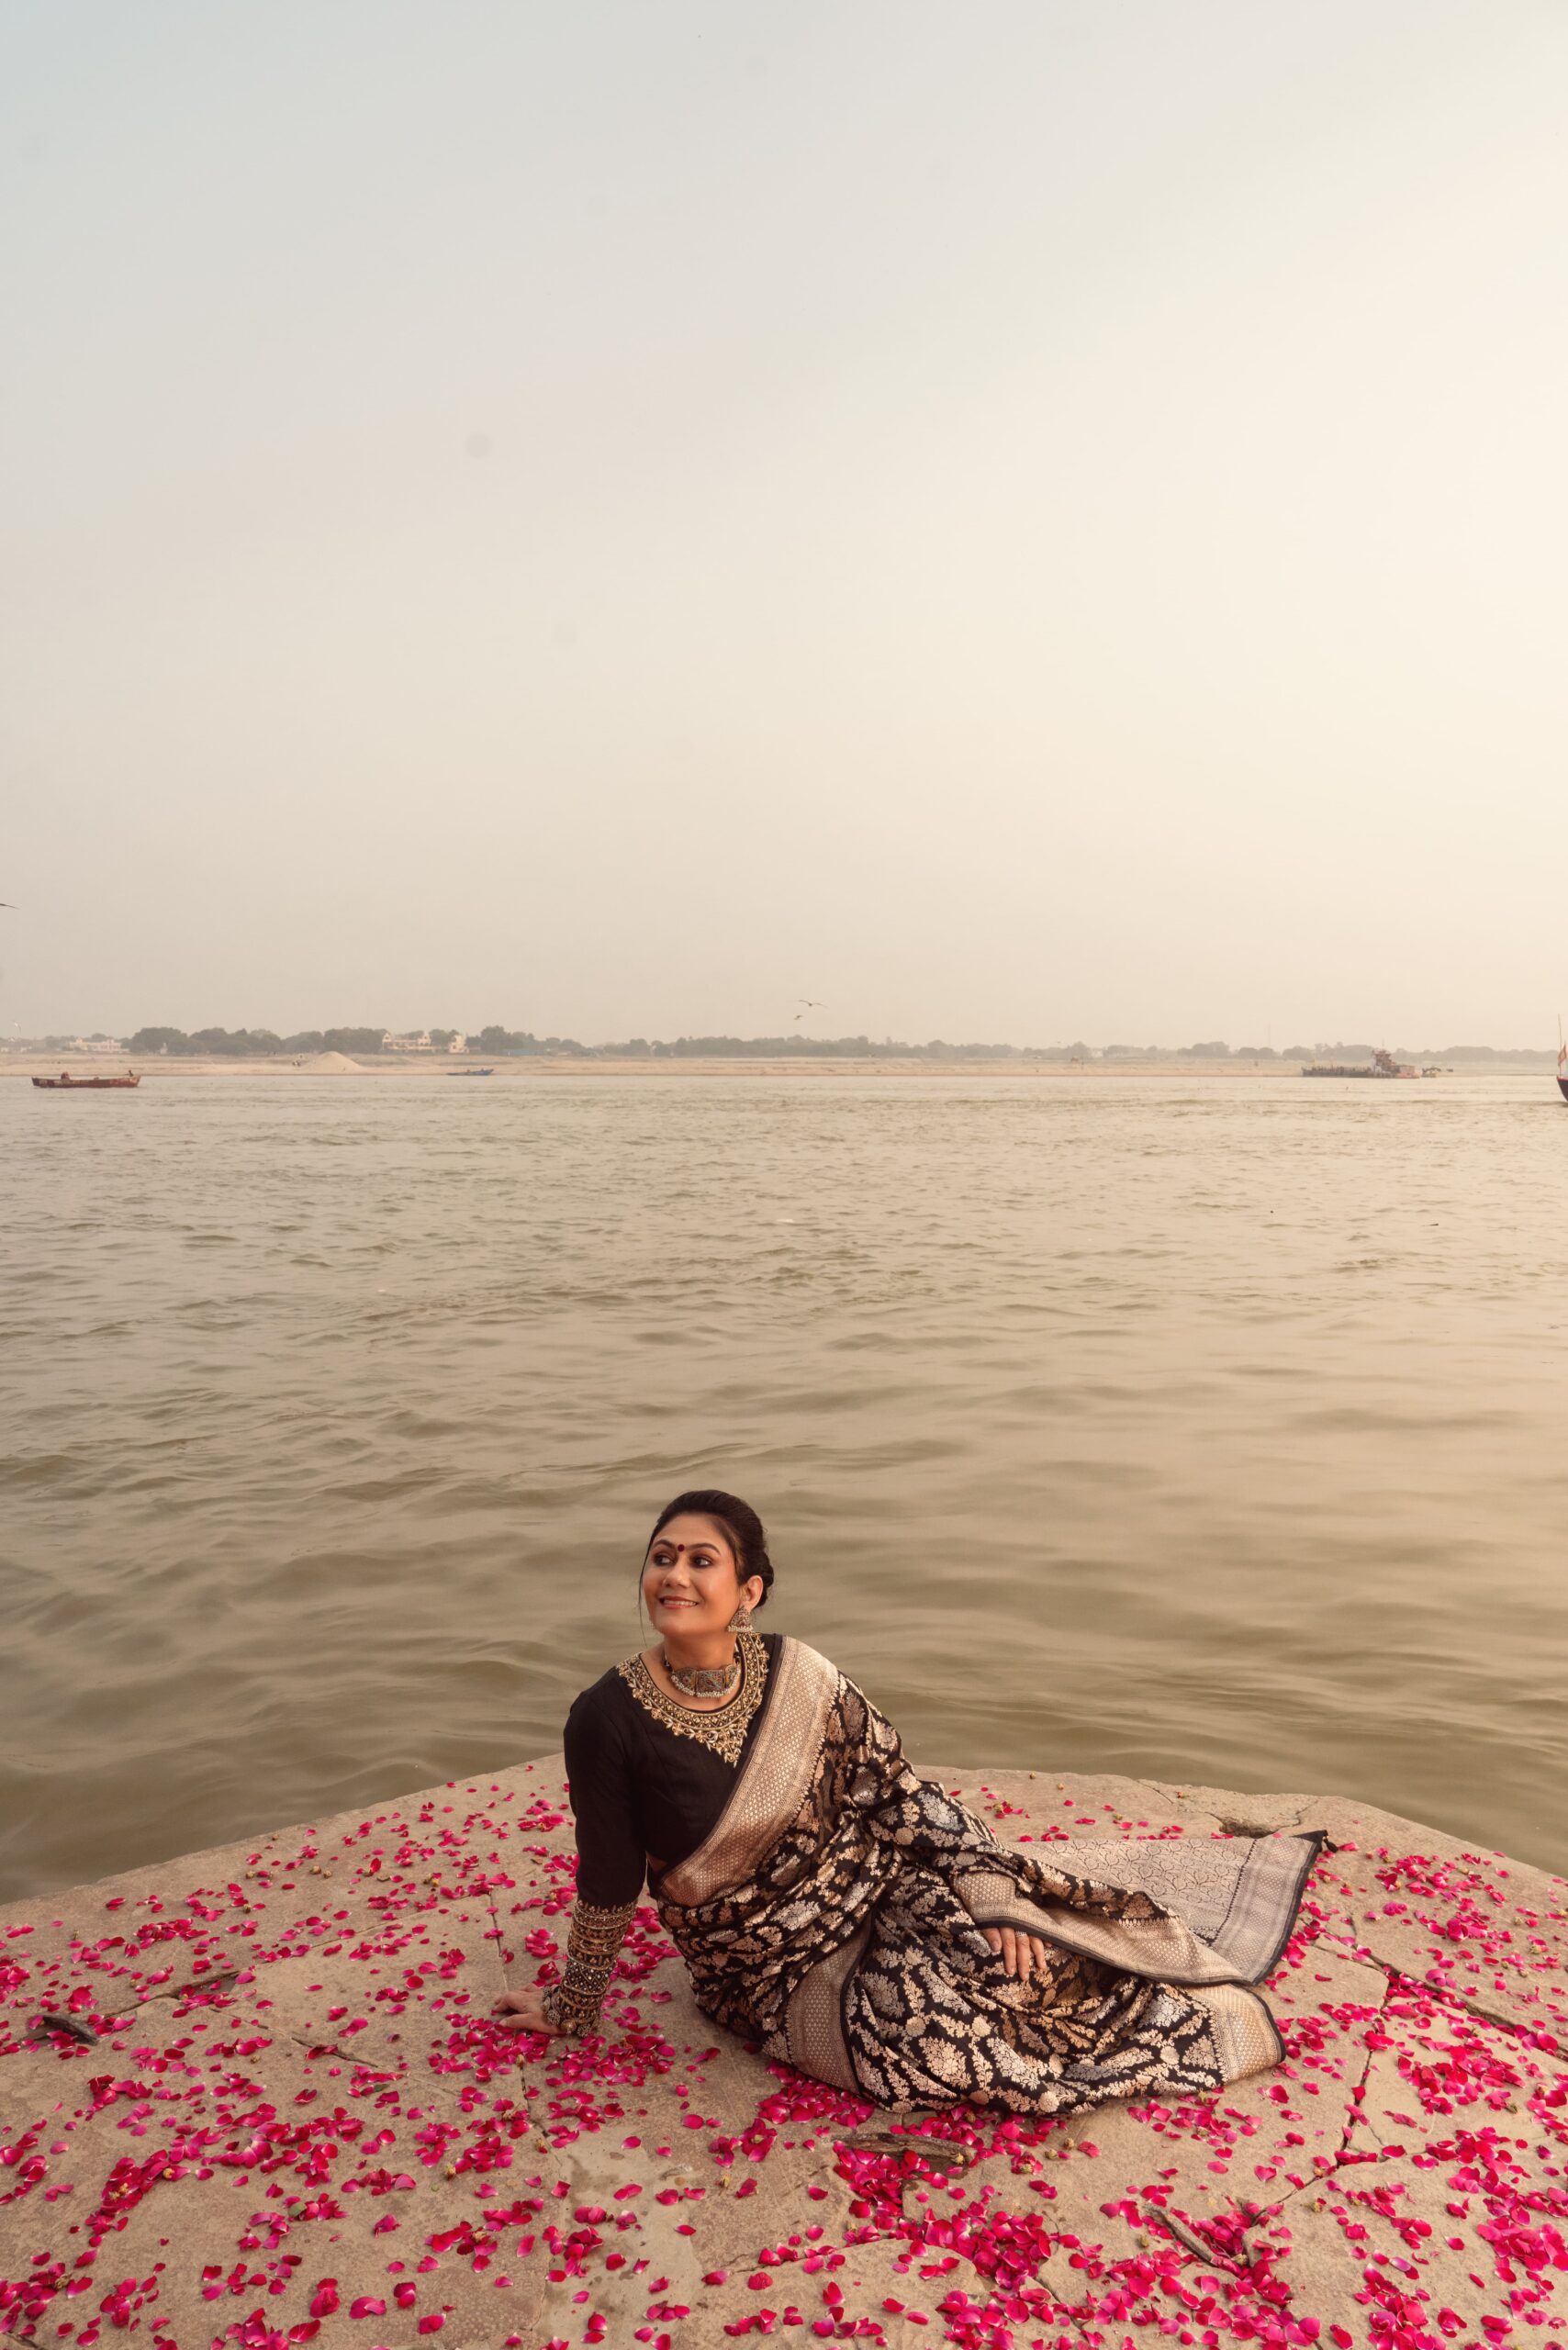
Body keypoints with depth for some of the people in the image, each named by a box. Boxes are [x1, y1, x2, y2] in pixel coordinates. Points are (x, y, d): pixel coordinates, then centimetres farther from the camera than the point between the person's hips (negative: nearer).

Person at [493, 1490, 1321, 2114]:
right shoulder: (608, 1721, -22)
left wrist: (988, 1887, -14)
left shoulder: (794, 1673, -13)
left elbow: (901, 1790, -5)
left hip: (874, 1888, 3)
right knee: (952, 2022, -21)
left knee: (1022, 1941, -11)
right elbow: (608, 1886, -8)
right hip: (780, 1976, -3)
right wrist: (570, 2007, 2)